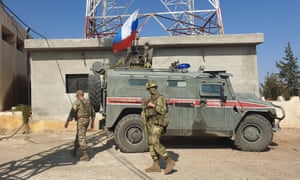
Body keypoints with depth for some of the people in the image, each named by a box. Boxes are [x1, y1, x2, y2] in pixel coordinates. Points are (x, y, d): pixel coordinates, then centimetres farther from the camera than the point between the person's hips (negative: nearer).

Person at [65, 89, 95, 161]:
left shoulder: (77, 102, -11)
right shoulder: (88, 102, 13)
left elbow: (72, 112, -17)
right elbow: (92, 112, 17)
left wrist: (67, 122, -14)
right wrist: (92, 122, 24)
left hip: (81, 121, -8)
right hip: (87, 120, 8)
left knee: (82, 138, -6)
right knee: (78, 136, 21)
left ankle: (85, 155, -8)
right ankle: (74, 151, 33)